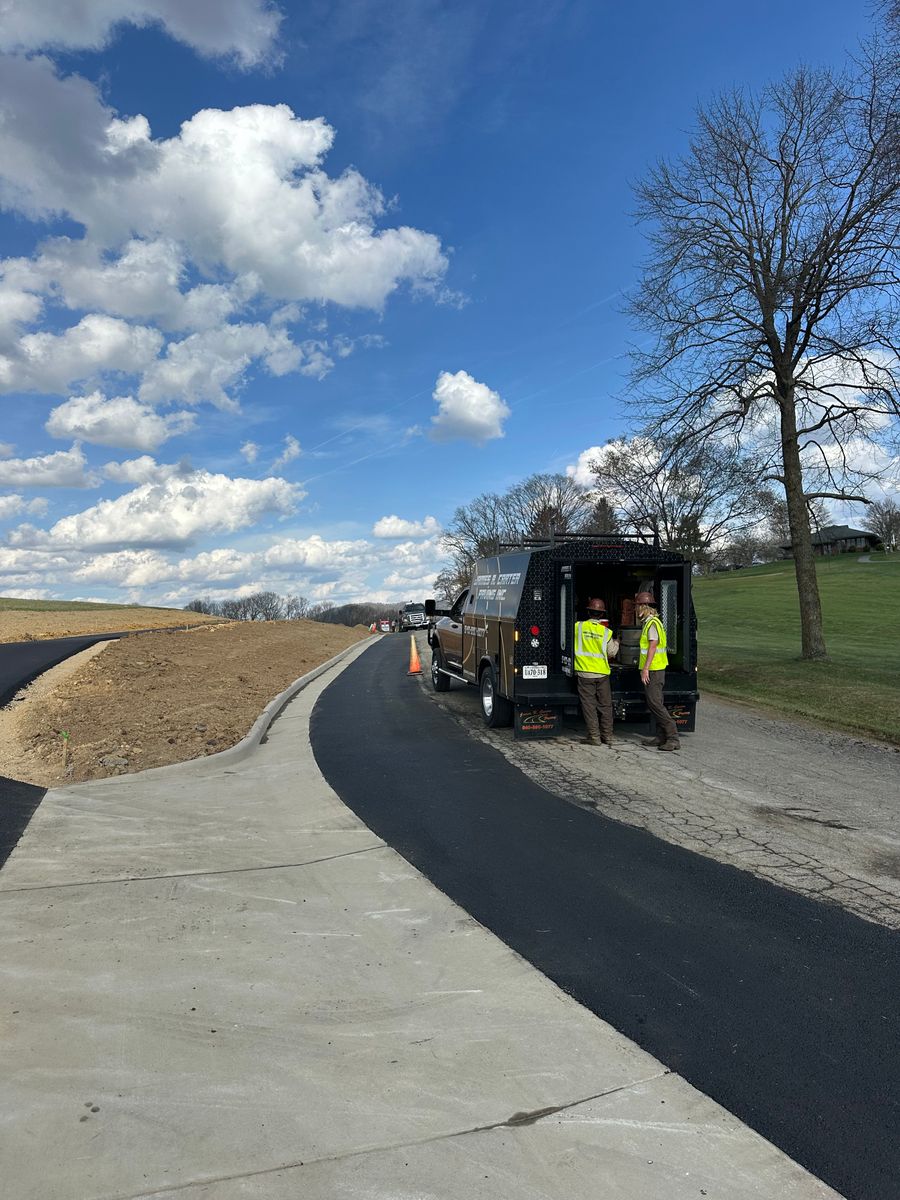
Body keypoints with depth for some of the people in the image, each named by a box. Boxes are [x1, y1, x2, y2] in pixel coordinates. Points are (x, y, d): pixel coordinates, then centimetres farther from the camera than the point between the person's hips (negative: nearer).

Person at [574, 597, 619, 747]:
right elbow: (611, 651, 6)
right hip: (602, 673, 2)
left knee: (589, 705, 3)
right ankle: (607, 737, 16)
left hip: (584, 673, -1)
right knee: (605, 705, 11)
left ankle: (594, 737, 3)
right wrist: (616, 643, 27)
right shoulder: (606, 632, 0)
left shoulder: (578, 626, -4)